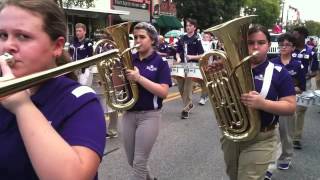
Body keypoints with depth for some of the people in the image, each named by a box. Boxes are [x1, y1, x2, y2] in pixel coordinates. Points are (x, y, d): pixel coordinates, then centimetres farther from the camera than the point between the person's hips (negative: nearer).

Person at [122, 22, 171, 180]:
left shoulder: (160, 62, -7)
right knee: (132, 161, 17)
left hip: (149, 115, -5)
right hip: (128, 114, 5)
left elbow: (164, 92, -16)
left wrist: (139, 78, -24)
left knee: (139, 162, -1)